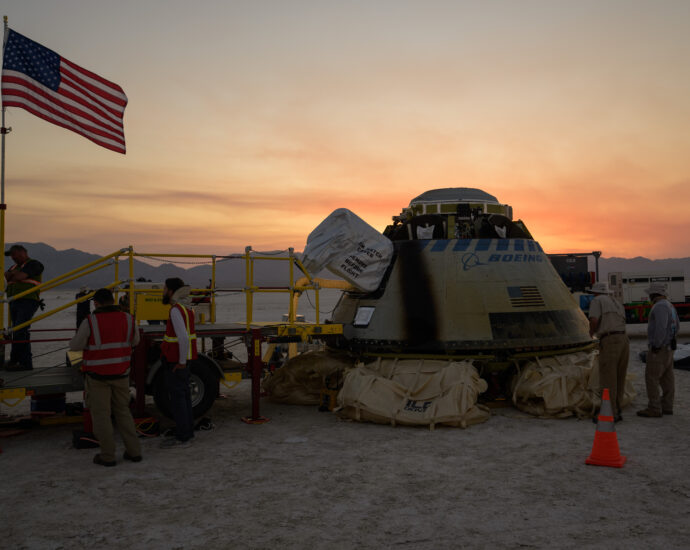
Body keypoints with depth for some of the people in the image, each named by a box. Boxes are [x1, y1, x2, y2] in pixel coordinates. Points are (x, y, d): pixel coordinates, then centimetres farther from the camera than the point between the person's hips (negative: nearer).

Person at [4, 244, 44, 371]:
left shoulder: (33, 264, -2)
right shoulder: (16, 266, 25)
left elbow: (19, 277, -14)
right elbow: (6, 276, 7)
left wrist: (11, 276, 5)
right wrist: (13, 273, -11)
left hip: (28, 302, -8)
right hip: (14, 302, 8)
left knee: (19, 331, -15)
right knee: (22, 333, 6)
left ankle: (14, 360, -11)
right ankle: (26, 363, 8)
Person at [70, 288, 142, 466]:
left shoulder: (90, 322, -14)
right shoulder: (128, 319, -3)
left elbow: (75, 346, -5)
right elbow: (134, 341, 13)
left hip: (98, 375, -4)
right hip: (120, 374, 4)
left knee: (101, 415, 6)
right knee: (123, 412, 15)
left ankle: (107, 456, 11)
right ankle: (134, 451, 14)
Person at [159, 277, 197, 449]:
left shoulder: (176, 310, -20)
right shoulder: (186, 307, 10)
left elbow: (184, 338, -27)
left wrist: (181, 361, -20)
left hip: (176, 361, -9)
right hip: (182, 359, 10)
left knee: (177, 397, -3)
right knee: (184, 394, 15)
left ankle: (182, 437, 2)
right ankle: (188, 432, 23)